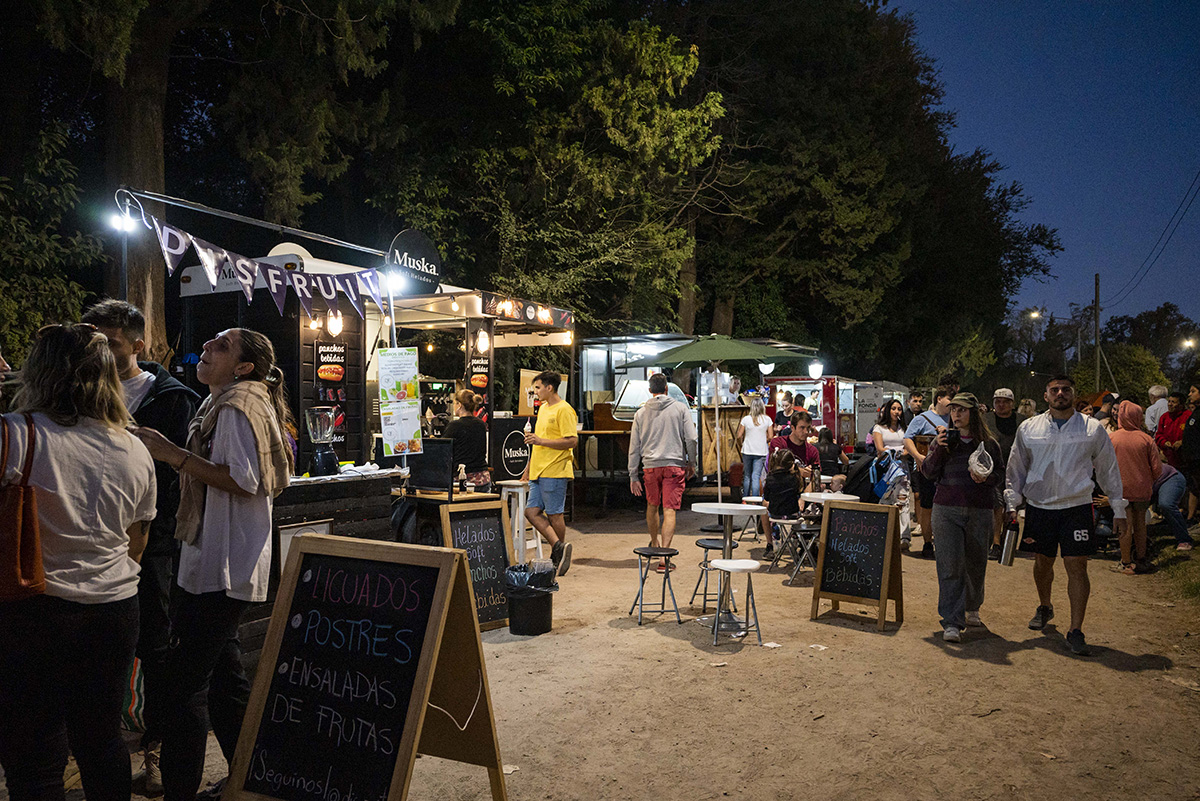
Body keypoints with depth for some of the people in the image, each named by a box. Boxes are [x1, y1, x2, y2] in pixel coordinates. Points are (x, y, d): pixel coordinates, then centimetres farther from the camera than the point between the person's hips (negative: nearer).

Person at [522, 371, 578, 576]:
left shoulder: (564, 410, -11)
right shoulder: (542, 408, 17)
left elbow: (572, 441, -18)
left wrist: (542, 441, -21)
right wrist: (529, 467, 25)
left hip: (555, 471, -9)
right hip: (538, 472, 9)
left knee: (554, 514, -1)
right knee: (532, 511, 1)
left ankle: (558, 552, 11)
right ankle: (559, 546, 3)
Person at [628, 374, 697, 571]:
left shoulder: (641, 413, 7)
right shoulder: (680, 409, 1)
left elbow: (634, 447, 8)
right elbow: (691, 439, -3)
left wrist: (633, 476, 14)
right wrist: (691, 464, 11)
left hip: (650, 466, 2)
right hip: (674, 465, -2)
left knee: (652, 506, 22)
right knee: (669, 510, -4)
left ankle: (654, 543, 39)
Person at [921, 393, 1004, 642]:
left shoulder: (989, 443, 4)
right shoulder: (943, 439, 5)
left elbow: (1000, 474, 8)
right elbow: (928, 473, 2)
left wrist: (986, 478, -13)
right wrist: (938, 449, -13)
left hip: (979, 511, 1)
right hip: (947, 510, -1)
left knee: (975, 564, 13)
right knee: (949, 566, -8)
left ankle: (972, 609, 38)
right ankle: (951, 623, -6)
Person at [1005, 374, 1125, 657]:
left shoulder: (1093, 429, 2)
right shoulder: (1029, 429, 4)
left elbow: (1109, 470, 9)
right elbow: (1016, 469, 11)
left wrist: (1118, 509, 9)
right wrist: (1012, 503, 5)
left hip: (1076, 507, -1)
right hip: (1039, 507, 2)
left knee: (1077, 567, -6)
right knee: (1042, 561, 14)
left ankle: (1075, 630, 1)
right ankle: (1044, 607, 40)